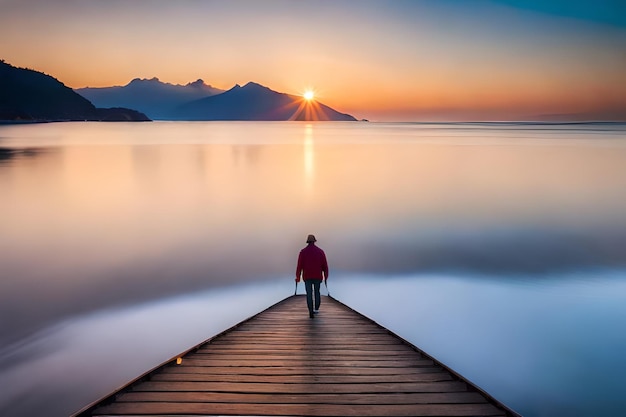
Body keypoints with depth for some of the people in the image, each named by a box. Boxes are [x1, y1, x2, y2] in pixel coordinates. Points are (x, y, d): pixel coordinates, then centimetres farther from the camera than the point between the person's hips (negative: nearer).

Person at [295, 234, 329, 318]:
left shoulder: (303, 252, -4)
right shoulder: (320, 251, -2)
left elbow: (299, 265, -7)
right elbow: (325, 265, -1)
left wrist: (298, 277, 3)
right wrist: (326, 275, 11)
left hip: (307, 276, -1)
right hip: (317, 276, 1)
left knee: (309, 294, 4)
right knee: (317, 292, 21)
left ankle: (311, 312, -5)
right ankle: (316, 309, 26)